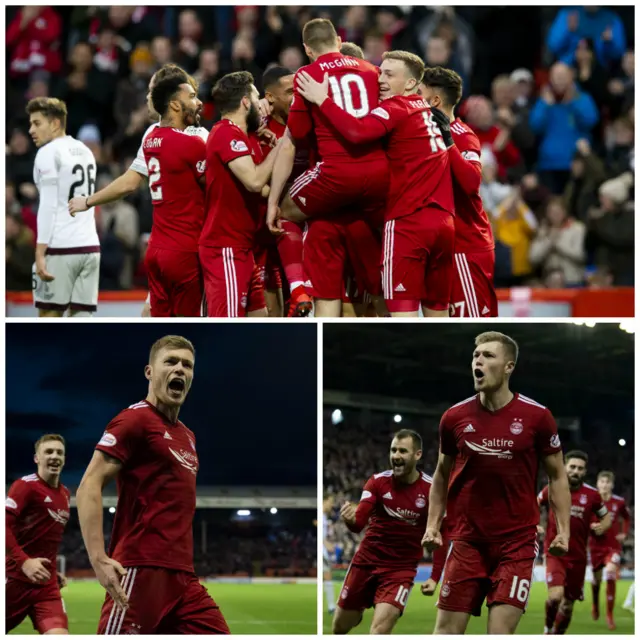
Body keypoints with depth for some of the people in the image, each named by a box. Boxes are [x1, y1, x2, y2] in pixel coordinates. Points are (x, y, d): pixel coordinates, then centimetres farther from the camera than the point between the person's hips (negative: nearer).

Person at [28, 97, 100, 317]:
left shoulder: (48, 153, -6)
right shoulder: (85, 151, 19)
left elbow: (48, 206, -12)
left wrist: (40, 253, -15)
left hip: (60, 248, -7)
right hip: (89, 246, 7)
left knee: (49, 315, -1)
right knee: (81, 316, 4)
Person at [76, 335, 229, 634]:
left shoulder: (186, 436, 22)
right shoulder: (136, 419, -4)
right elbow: (89, 487, -12)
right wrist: (99, 560, -22)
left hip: (182, 576, 9)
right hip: (142, 572, -9)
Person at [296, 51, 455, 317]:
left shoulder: (397, 108, -5)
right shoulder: (429, 113, 19)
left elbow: (358, 132, -22)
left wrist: (322, 100, -15)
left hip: (408, 221, -7)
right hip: (444, 222, 7)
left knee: (403, 312, -7)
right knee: (437, 313, 11)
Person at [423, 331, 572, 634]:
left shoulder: (536, 416, -4)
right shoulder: (455, 417, 2)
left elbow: (557, 476, 5)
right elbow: (442, 473, 16)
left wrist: (563, 530, -5)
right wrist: (432, 524, 6)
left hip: (516, 542, -2)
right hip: (467, 541, 2)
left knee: (499, 632, -10)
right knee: (447, 630, 0)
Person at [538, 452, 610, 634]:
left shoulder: (592, 494, -1)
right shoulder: (552, 489, -3)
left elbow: (606, 516, 13)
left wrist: (602, 526, -8)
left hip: (578, 557, 2)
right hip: (554, 553, -2)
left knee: (568, 602, 10)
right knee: (555, 596, -22)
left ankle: (557, 634, 33)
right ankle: (548, 627, 6)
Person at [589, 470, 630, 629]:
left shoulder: (619, 502, -2)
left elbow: (627, 518, 17)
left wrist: (624, 533, 3)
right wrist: (591, 526, -21)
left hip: (614, 545, -1)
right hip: (596, 545, 1)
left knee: (611, 575, -20)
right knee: (597, 578, 12)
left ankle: (610, 615, -9)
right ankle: (595, 604, 46)